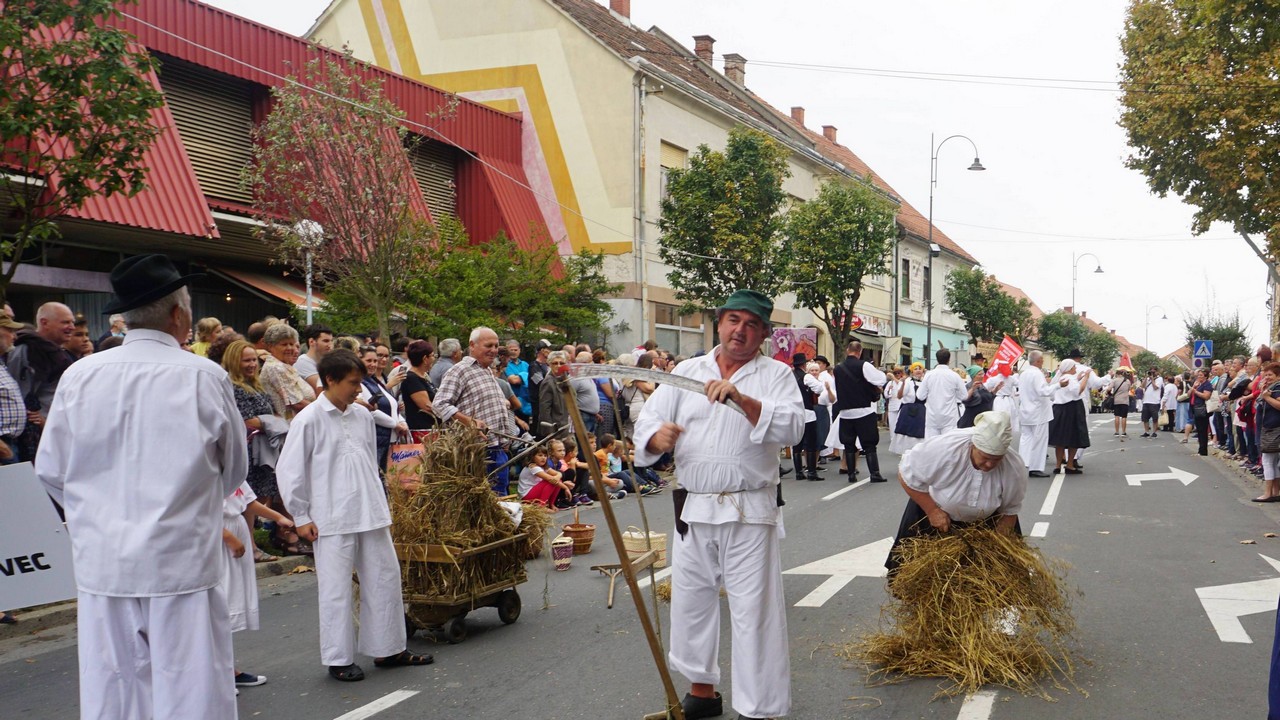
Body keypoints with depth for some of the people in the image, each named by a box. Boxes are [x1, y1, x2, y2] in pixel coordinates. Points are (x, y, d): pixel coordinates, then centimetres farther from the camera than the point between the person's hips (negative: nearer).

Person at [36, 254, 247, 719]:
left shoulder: (79, 376, -3)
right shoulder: (205, 378, -9)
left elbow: (50, 470, 8)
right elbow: (234, 469, 4)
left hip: (101, 563, 3)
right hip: (182, 562, -3)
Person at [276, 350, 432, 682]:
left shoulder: (362, 416, 9)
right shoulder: (309, 420, -9)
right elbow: (289, 471, -6)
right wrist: (301, 517, -5)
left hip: (371, 514, 6)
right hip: (332, 520, -6)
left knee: (386, 579, 11)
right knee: (336, 589, 1)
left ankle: (388, 648, 24)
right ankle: (339, 659, 14)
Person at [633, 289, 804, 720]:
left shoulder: (776, 375, 3)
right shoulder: (686, 372, 11)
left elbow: (791, 428, -14)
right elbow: (647, 421, 5)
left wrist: (744, 400, -28)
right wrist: (656, 436, -18)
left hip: (749, 512, -4)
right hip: (693, 510, 4)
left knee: (754, 611, -4)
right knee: (690, 604, 14)